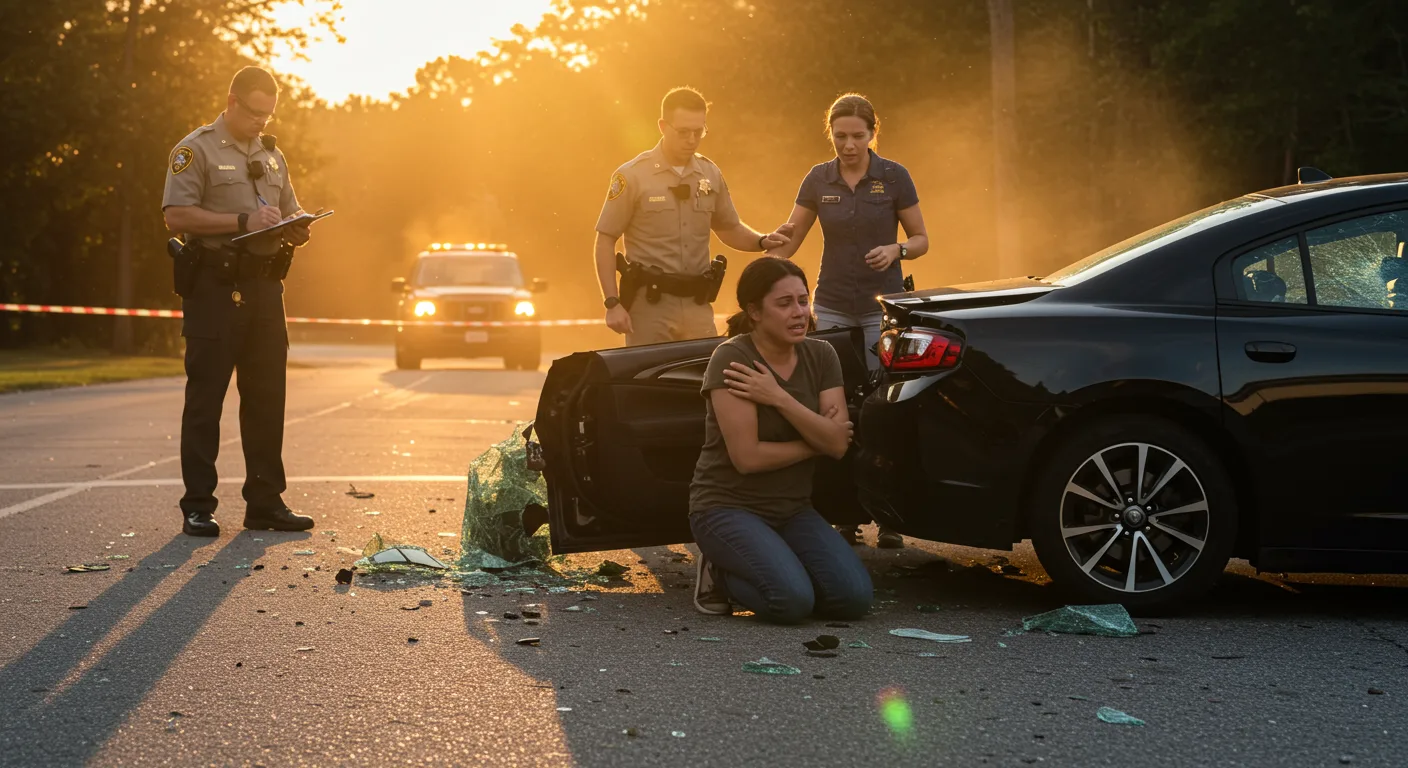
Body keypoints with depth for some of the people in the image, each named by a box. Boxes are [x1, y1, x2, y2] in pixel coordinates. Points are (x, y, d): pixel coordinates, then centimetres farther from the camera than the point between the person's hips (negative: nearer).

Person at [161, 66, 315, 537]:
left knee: (267, 396, 6)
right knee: (205, 397, -3)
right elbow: (176, 216, -14)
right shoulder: (196, 150, -3)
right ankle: (198, 507, 1)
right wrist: (243, 222, -19)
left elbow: (291, 216, 26)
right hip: (214, 286, -6)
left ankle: (265, 503, 12)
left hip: (264, 285, 7)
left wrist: (297, 229, 1)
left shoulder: (271, 154, 19)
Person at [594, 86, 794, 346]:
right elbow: (605, 240, -4)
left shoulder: (710, 175, 7)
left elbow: (730, 229, 19)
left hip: (697, 304, 4)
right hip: (649, 304, -4)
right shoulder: (632, 176, -6)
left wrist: (762, 241, -1)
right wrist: (612, 303, -10)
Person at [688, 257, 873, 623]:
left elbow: (837, 444, -10)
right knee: (793, 600, -28)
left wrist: (778, 397, -22)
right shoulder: (732, 358, -16)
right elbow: (747, 457, -22)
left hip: (793, 509, 6)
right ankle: (719, 574, 3)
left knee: (854, 598, -14)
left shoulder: (820, 355, 1)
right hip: (729, 508, -6)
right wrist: (814, 442, -9)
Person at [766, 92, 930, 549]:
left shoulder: (894, 177, -3)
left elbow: (921, 240, 3)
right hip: (833, 307, 2)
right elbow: (787, 242, 9)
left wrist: (896, 250, -18)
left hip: (882, 306, -2)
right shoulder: (818, 180, 4)